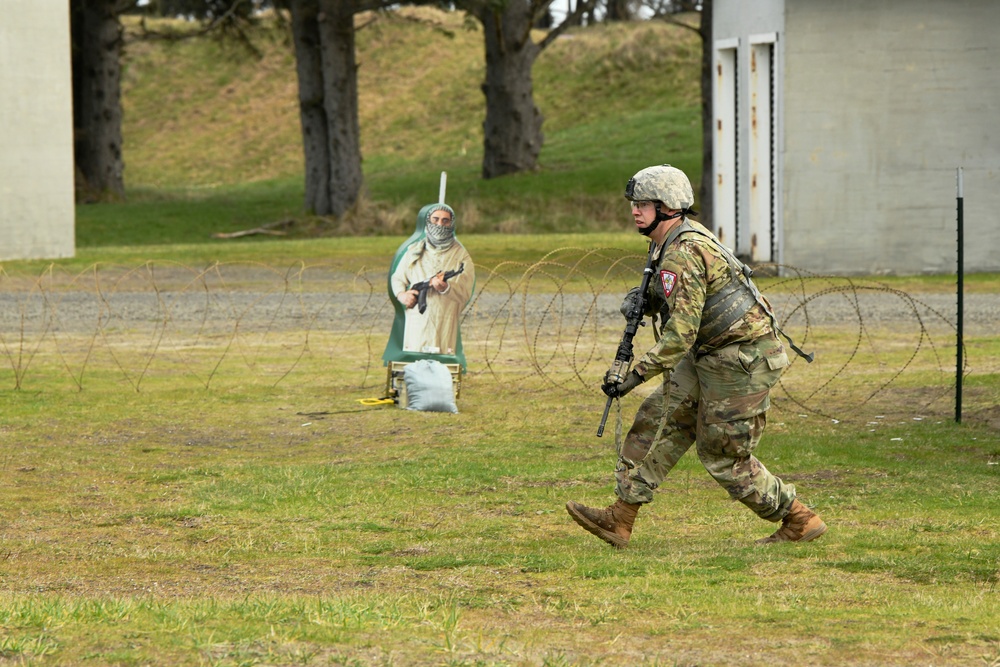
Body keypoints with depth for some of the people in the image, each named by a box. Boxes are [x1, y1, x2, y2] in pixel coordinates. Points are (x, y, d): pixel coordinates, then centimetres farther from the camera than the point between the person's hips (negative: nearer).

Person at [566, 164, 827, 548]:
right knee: (659, 423, 5)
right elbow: (673, 298, 23)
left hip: (742, 362, -10)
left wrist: (637, 375, -25)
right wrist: (643, 299, 2)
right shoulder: (675, 239, 8)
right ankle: (620, 519, 5)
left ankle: (799, 521, 12)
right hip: (709, 355, 10)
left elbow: (681, 332, -27)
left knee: (723, 455, -1)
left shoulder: (683, 254, -23)